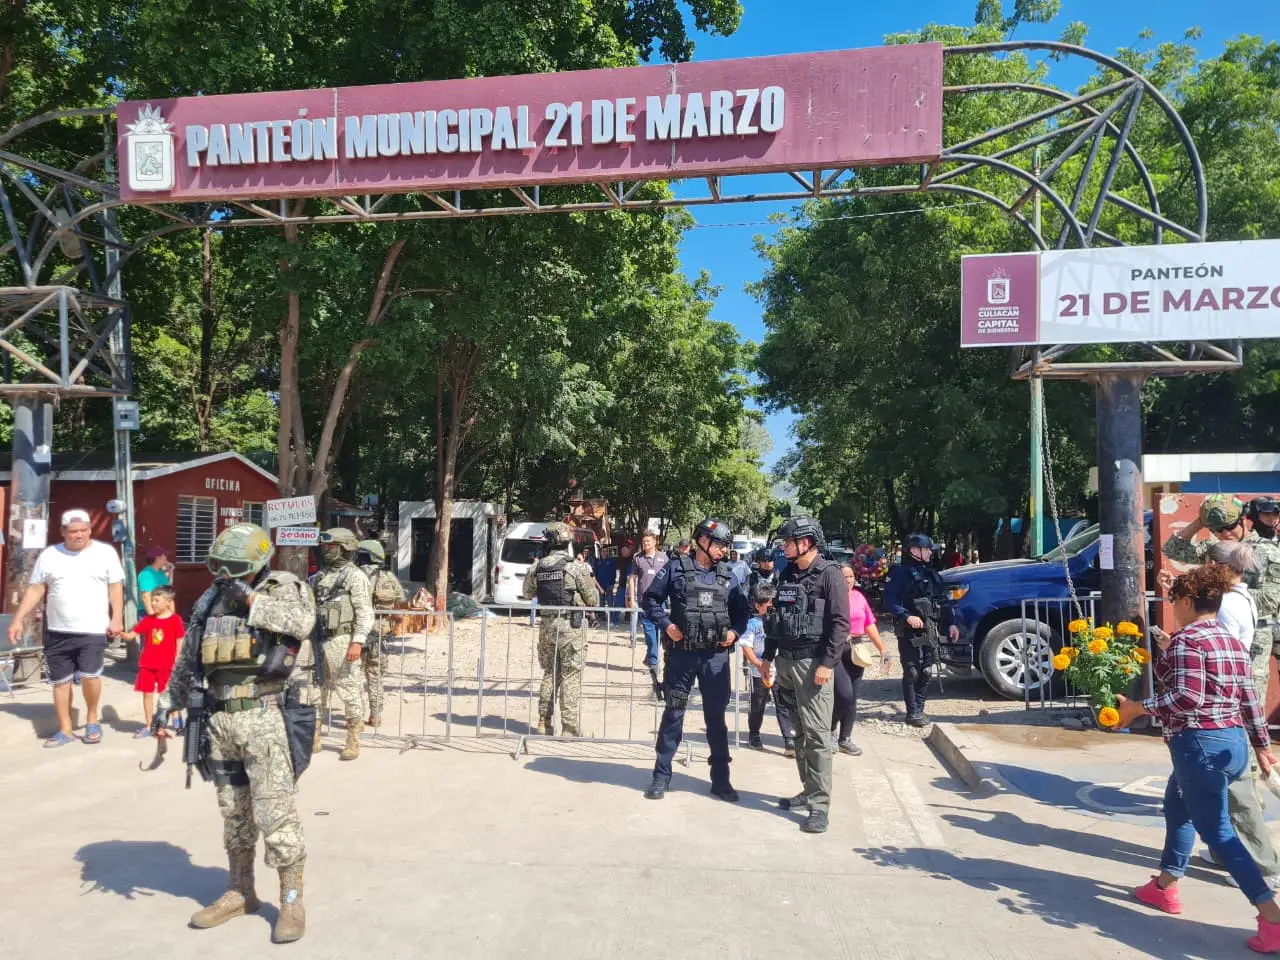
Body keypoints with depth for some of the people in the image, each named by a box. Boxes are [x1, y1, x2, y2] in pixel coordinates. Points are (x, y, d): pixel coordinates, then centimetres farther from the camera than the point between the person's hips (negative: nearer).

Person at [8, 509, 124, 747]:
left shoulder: (105, 552, 0)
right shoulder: (49, 555, 4)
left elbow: (116, 587, 1)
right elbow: (35, 590, 6)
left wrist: (117, 618, -6)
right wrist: (18, 619, -1)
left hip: (93, 630, -3)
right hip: (58, 631, 3)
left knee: (90, 675, -15)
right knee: (61, 681, 9)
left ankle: (92, 718, 10)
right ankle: (65, 730, 22)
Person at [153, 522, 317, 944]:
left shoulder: (283, 589, -6)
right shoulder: (209, 601, 10)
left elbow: (302, 621, -28)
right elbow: (186, 661, 20)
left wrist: (251, 598, -21)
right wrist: (167, 703, 18)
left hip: (264, 719, -6)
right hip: (219, 720, 6)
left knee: (275, 812, -3)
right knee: (233, 813, 16)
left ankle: (292, 901, 8)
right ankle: (239, 893, 30)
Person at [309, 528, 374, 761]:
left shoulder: (355, 576, -6)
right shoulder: (319, 577, 16)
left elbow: (365, 613, -13)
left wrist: (358, 642, -21)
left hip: (341, 641, -7)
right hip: (317, 641, 7)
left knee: (348, 690, -2)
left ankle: (353, 742, 7)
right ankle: (313, 739, 20)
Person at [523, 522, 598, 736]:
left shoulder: (537, 567, -1)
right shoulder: (577, 567, -13)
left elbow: (527, 594, 16)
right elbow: (593, 600, -7)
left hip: (546, 625, 4)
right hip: (571, 627, -4)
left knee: (549, 674, 18)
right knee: (570, 677, 2)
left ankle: (544, 722, 22)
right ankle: (569, 727, 3)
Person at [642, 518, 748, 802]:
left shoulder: (728, 576, 8)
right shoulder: (675, 569, -2)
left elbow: (743, 610, 15)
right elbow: (650, 599, 2)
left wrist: (735, 631, -3)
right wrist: (666, 624, -11)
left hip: (716, 656, 3)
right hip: (682, 653, -2)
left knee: (716, 716, 10)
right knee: (673, 713, 6)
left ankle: (720, 779, 20)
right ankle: (662, 776, 16)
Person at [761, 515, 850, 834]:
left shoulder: (829, 575, -9)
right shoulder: (788, 574, 13)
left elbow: (841, 624, -13)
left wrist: (827, 663, -19)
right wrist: (768, 657, 18)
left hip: (813, 663, -7)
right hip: (786, 661, 7)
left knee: (816, 735, -7)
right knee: (798, 732, 13)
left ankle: (820, 805, -3)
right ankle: (809, 791, 24)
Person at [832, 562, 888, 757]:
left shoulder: (859, 597, 9)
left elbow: (870, 624, 13)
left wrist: (882, 649, 9)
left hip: (856, 651, 6)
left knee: (852, 697, 9)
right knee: (845, 695, -12)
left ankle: (845, 740, 20)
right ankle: (831, 729, 14)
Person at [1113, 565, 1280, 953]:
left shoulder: (1185, 641, -15)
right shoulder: (1233, 642, 11)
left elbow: (1186, 698, -24)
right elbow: (1249, 700, 13)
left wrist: (1137, 708, -18)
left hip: (1200, 745, -10)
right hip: (1234, 742, 10)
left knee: (1216, 830, -3)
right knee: (1178, 805, 23)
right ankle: (1165, 887, 32)